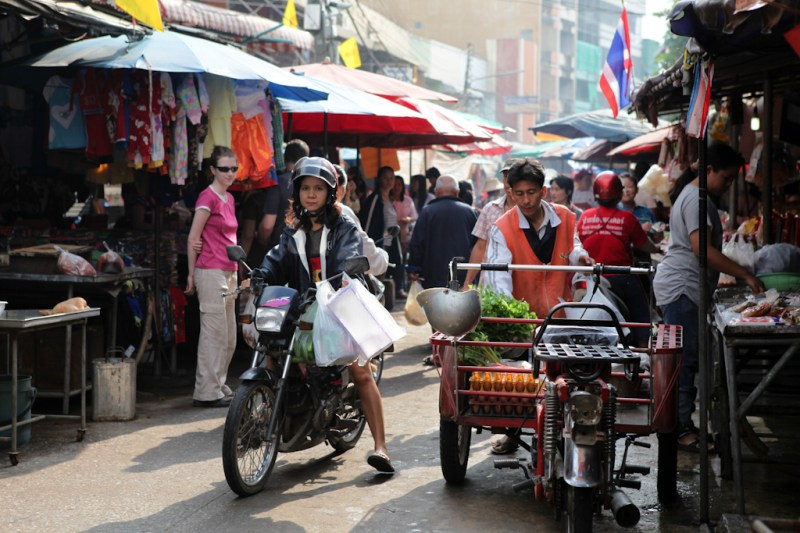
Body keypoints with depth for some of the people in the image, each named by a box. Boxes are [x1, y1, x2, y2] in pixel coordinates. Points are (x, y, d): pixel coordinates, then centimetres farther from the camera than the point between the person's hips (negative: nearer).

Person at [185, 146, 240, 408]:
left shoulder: (228, 198, 15)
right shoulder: (208, 196, -10)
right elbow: (193, 239, -9)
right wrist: (192, 273, -7)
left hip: (228, 272, 9)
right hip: (211, 272, -9)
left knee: (228, 336, 12)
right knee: (214, 332, -7)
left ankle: (218, 385, 20)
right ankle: (207, 392, -3)